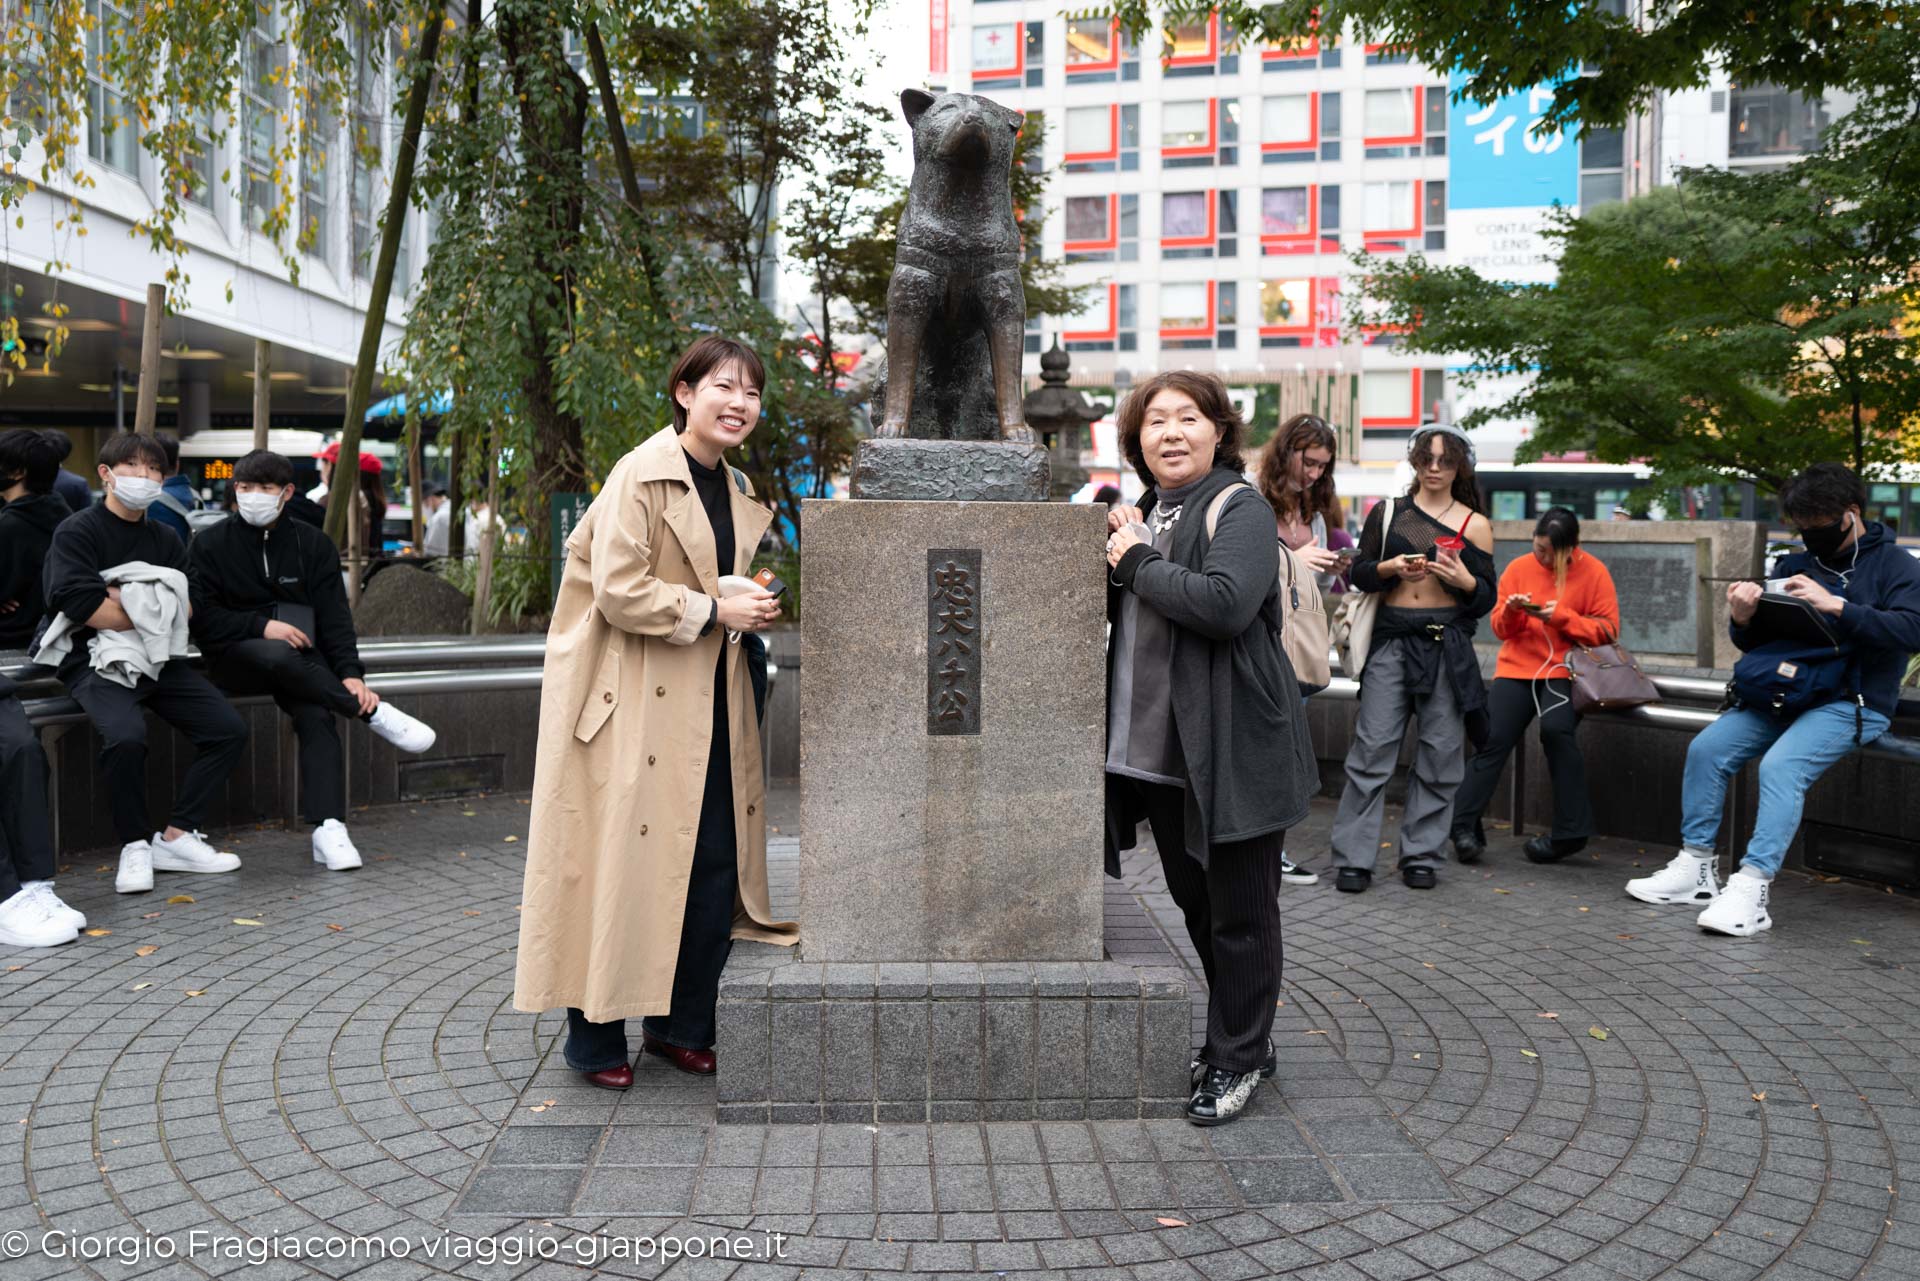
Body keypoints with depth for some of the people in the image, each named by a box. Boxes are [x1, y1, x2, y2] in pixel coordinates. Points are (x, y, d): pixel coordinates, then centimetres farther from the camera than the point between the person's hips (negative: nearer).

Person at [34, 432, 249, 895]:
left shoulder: (164, 538, 15)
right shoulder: (76, 532, -3)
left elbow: (190, 602, 3)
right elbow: (82, 605, -17)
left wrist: (126, 602, -12)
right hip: (96, 661, -6)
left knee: (229, 730, -9)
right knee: (126, 735, -33)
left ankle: (177, 837, 0)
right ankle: (134, 846, -12)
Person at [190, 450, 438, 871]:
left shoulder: (313, 544, 7)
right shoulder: (211, 544, 4)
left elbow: (335, 617, 0)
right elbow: (203, 619, -4)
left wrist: (350, 672, -15)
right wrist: (263, 626, -19)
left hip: (298, 657, 1)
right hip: (235, 658, -1)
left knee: (315, 712, -31)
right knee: (281, 656, -38)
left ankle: (328, 828, -37)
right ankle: (376, 714, -27)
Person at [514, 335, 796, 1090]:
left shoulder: (735, 490, 14)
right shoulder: (642, 474, -11)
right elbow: (618, 591, -18)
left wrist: (750, 610, 8)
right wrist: (715, 610, -17)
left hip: (707, 701, 8)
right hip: (633, 701, -8)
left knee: (719, 865, 8)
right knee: (619, 863, 0)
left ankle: (681, 1025, 24)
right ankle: (596, 1037, 17)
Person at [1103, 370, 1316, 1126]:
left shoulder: (1239, 510, -10)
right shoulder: (1145, 513, 15)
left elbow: (1225, 604, -27)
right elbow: (1116, 609, 18)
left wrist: (1138, 563, -16)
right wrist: (1117, 549, 0)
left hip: (1233, 751, -8)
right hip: (1156, 749, 8)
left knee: (1239, 913, 5)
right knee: (1193, 903, 18)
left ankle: (1238, 1061, 20)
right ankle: (1237, 1037, 36)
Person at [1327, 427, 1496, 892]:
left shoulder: (1474, 524, 9)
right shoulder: (1387, 513, 11)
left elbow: (1486, 599, 7)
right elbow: (1358, 574, 8)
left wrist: (1465, 580, -14)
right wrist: (1390, 567, -11)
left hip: (1448, 645, 0)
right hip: (1391, 639, 0)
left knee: (1440, 754, 2)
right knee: (1372, 749, -5)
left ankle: (1421, 856, 14)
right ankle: (1354, 858, 0)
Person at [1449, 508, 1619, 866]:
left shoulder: (1593, 572, 3)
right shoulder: (1519, 569, 10)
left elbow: (1608, 630, -1)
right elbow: (1500, 628, 12)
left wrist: (1561, 617, -14)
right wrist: (1511, 611, -10)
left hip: (1566, 669, -2)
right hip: (1518, 666, 3)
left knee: (1556, 729, -27)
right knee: (1493, 738, -15)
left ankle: (1569, 833, -17)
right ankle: (1464, 826, -10)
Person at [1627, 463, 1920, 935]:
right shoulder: (1795, 566, 15)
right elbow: (1755, 643, 16)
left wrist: (1836, 605, -24)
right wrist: (1742, 621, -7)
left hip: (1851, 702, -6)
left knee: (1781, 766, -30)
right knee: (1706, 748, -12)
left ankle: (1752, 889, -31)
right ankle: (1695, 870, -5)